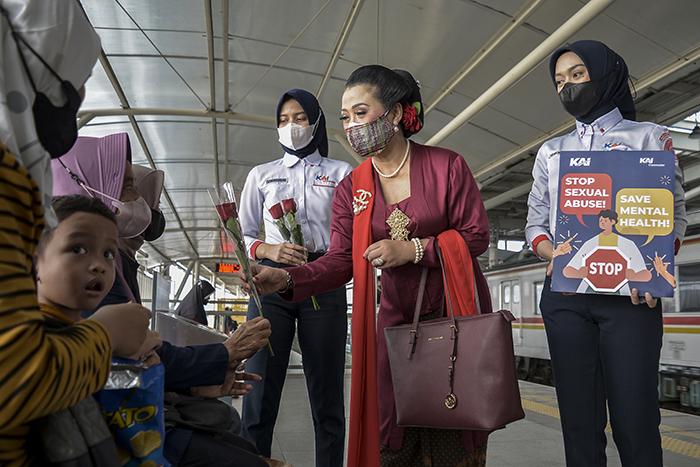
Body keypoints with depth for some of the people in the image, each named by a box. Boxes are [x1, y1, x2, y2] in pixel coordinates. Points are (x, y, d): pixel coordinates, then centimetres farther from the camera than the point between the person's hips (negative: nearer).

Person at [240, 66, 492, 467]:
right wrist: (286, 279, -22)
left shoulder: (447, 166, -6)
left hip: (455, 314, -2)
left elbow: (477, 236, -6)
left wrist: (412, 249, -17)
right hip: (395, 321, 3)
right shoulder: (351, 189, 3)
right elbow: (341, 261, -5)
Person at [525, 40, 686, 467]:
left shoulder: (650, 137, 11)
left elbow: (674, 215, 3)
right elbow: (536, 223, 15)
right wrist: (558, 256, -8)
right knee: (580, 419, 2)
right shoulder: (551, 151, 22)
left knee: (635, 421, -7)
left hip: (630, 294, -3)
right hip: (565, 295, 3)